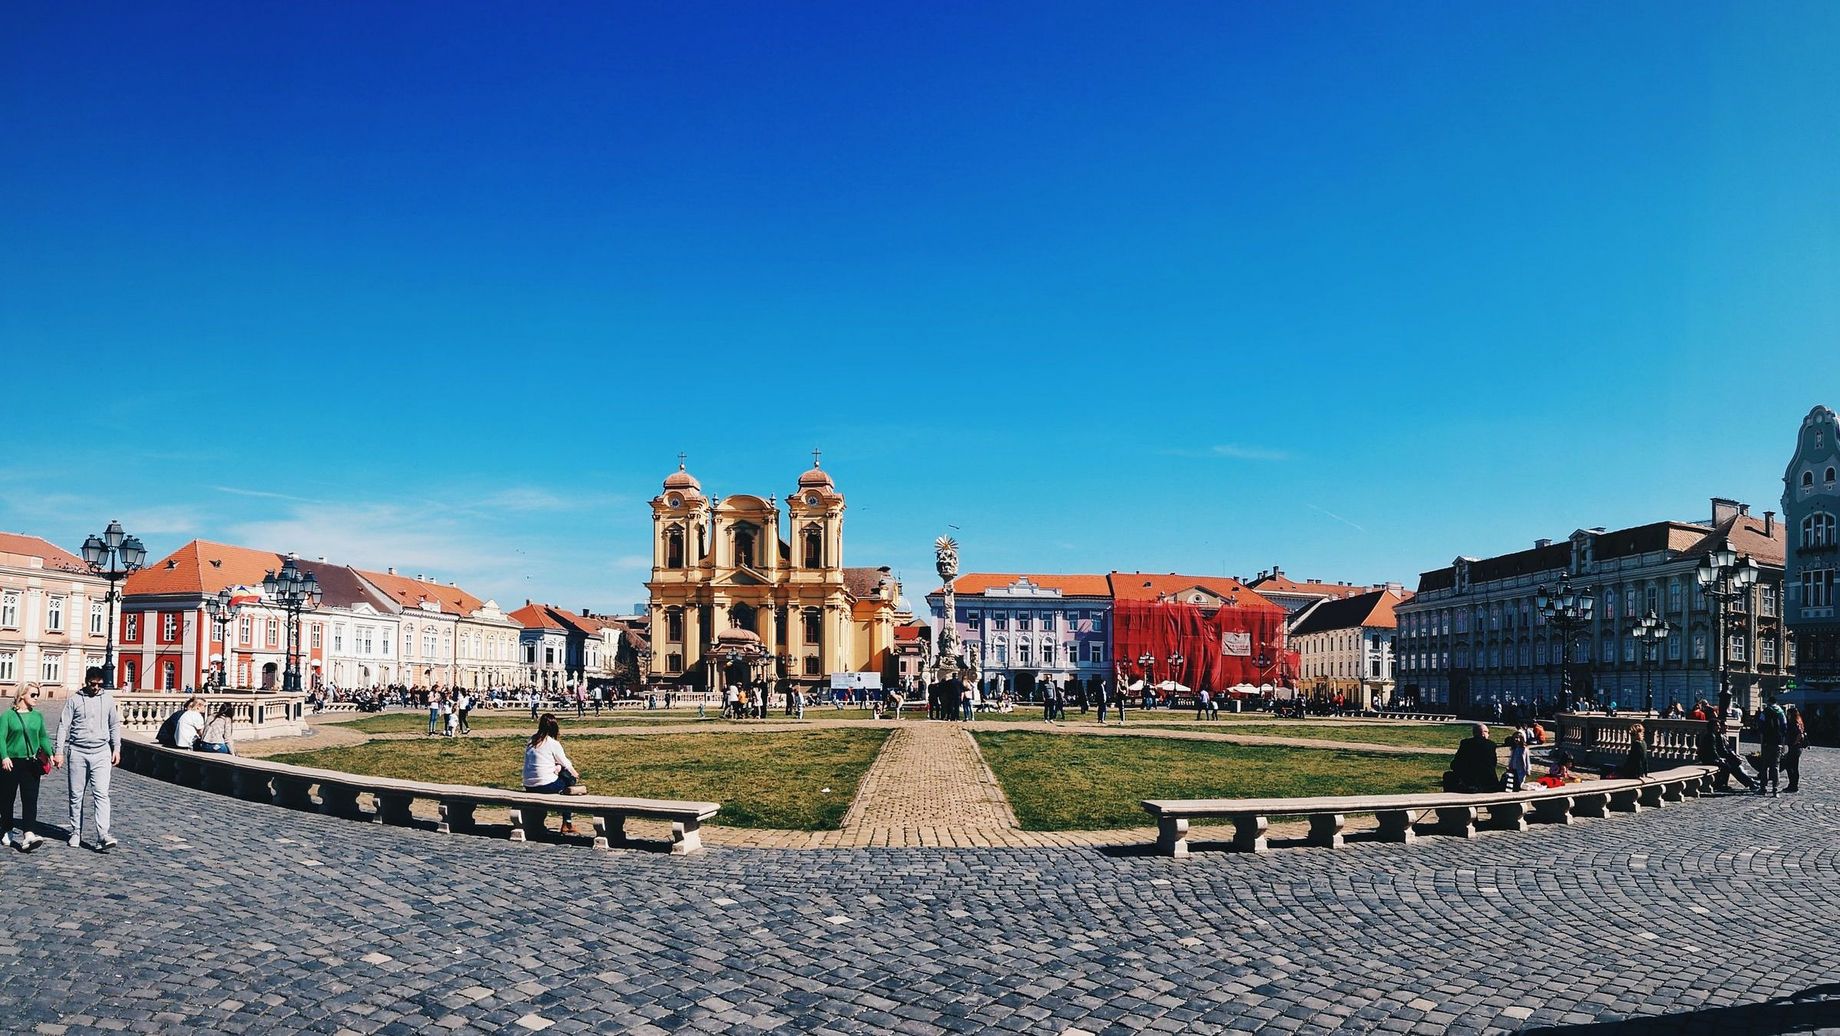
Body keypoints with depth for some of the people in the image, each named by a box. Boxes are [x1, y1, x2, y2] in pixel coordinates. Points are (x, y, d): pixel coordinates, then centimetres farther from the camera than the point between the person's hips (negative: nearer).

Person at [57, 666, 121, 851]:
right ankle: (76, 833, 20)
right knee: (76, 795, 8)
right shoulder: (75, 700, 2)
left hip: (101, 753, 0)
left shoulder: (108, 699, 8)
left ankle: (102, 836, -16)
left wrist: (116, 749, 11)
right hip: (78, 752, 0)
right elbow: (64, 726, 2)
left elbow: (114, 725, 15)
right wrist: (59, 751, -4)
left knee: (101, 794, -9)